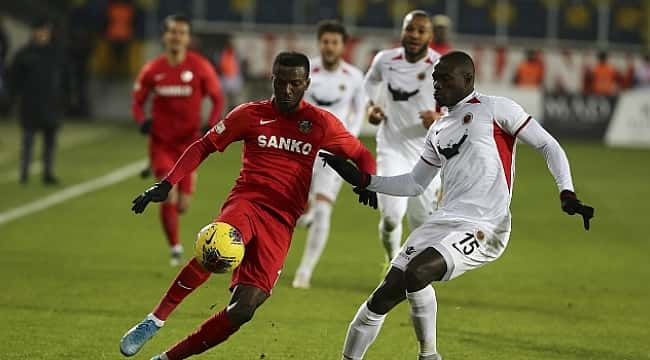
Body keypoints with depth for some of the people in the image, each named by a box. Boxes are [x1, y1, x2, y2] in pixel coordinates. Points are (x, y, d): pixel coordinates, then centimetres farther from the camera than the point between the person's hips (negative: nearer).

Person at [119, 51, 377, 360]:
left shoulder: (321, 123, 8)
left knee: (244, 309, -12)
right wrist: (166, 184, 2)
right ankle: (156, 320, -25)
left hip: (281, 222, 1)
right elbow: (204, 146, 12)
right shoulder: (251, 115, 8)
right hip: (246, 201, -1)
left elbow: (362, 155, 18)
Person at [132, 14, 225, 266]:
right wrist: (142, 121, -14)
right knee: (169, 196, -17)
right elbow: (138, 101, 7)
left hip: (189, 143, 1)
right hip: (161, 143, -1)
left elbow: (217, 98, 0)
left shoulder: (200, 67, -7)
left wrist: (211, 125, -16)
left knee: (182, 205, 3)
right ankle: (175, 248, 0)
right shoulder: (152, 70, -4)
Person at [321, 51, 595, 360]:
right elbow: (415, 184, 29)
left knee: (417, 272, -30)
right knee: (383, 297, -3)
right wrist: (363, 180, 20)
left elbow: (547, 145, 0)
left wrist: (566, 193, -12)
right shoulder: (439, 130, 21)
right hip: (442, 222, 7)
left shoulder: (496, 109, 0)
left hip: (483, 229, -7)